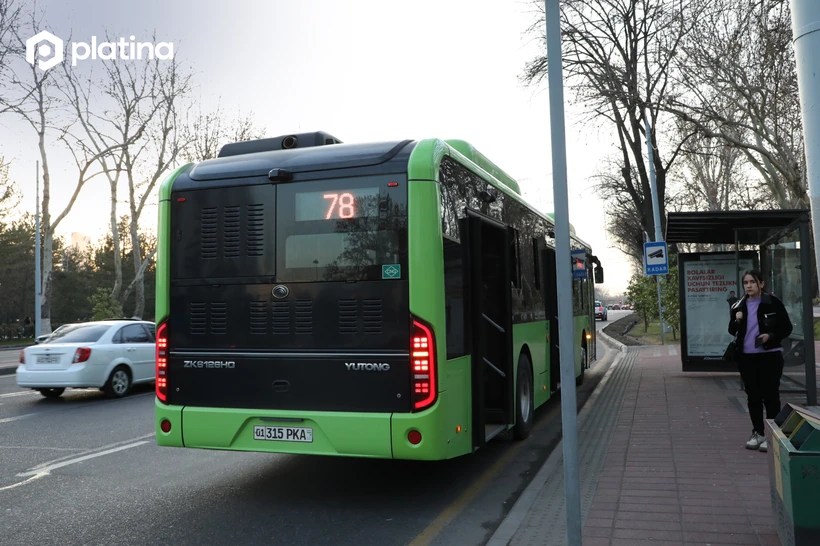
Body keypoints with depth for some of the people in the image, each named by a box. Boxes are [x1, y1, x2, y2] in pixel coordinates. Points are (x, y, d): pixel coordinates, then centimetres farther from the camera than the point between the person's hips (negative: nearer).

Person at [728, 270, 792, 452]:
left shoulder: (773, 303, -5)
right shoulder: (739, 306, 7)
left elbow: (787, 328, -2)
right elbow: (732, 331, 12)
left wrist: (771, 336, -19)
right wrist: (736, 321, -9)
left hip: (770, 356, -4)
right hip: (746, 357, 4)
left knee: (770, 396, 0)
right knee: (753, 396, 10)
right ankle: (758, 432, 21)